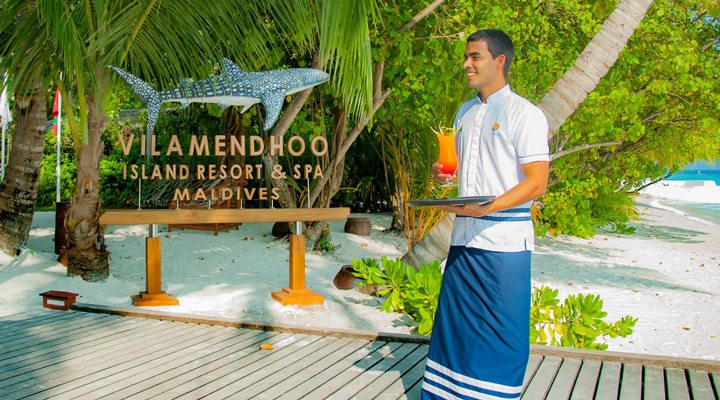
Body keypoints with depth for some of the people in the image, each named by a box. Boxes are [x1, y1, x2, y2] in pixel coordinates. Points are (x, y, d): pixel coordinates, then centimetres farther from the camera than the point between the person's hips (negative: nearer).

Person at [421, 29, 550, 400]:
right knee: (455, 323, 9)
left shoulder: (524, 114, -6)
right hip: (464, 237, 7)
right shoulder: (465, 112, 16)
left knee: (501, 331, 0)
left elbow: (537, 182, -12)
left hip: (504, 241, -7)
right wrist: (445, 172, 5)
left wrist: (487, 208, -23)